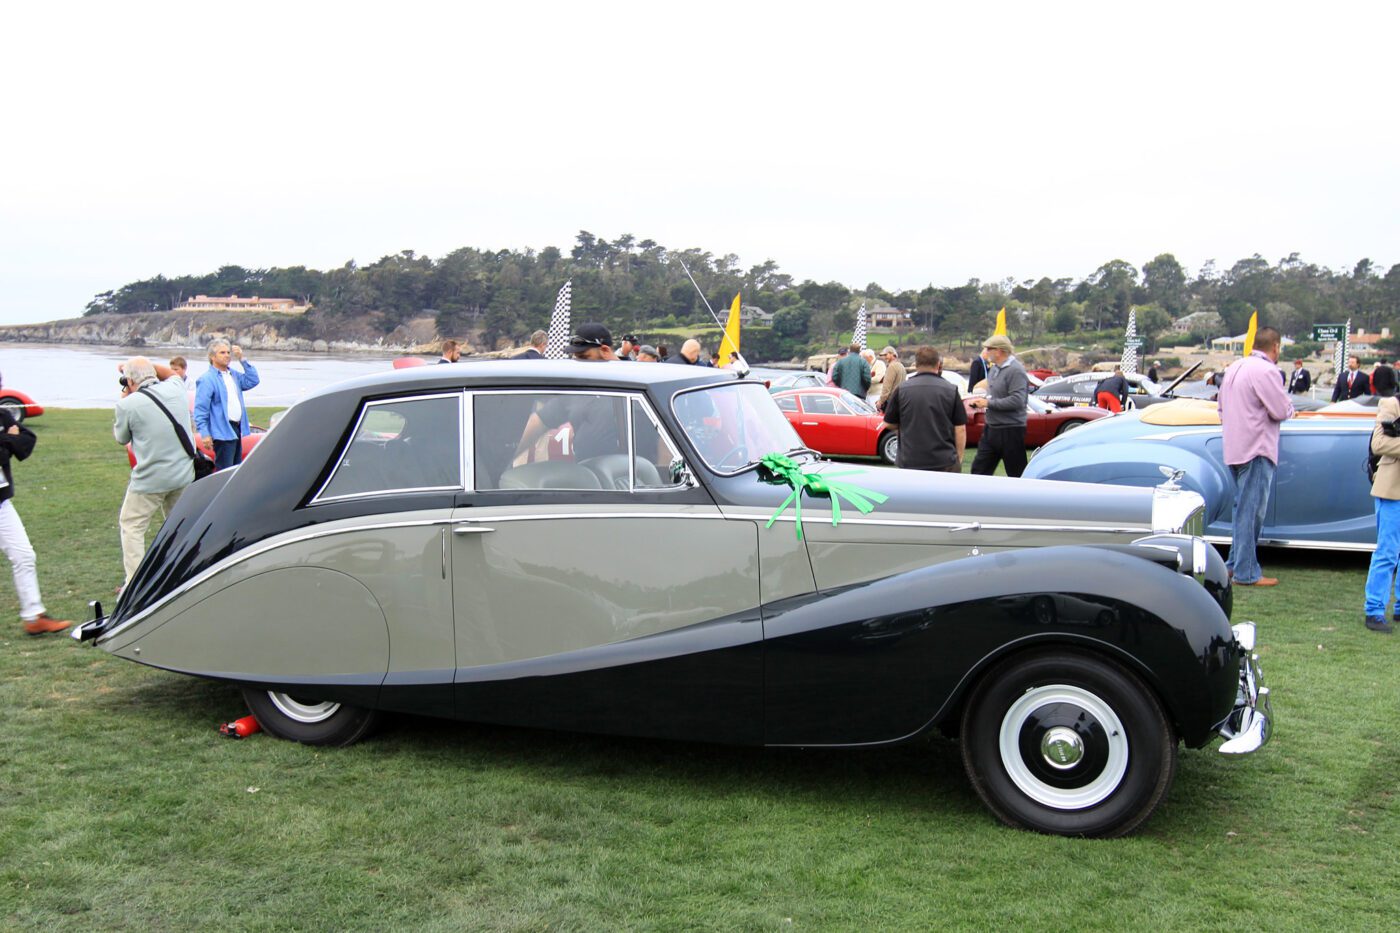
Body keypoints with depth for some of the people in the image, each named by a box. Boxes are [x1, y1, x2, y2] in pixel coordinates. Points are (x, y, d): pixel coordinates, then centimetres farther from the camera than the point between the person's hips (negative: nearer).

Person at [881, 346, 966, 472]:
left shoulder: (902, 389, -1)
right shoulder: (951, 390, -1)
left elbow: (890, 424, 7)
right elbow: (960, 429, 0)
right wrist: (959, 458, 9)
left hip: (909, 462, 0)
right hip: (946, 462, 0)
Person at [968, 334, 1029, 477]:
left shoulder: (1015, 370, -17)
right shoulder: (994, 368, 12)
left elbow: (1017, 401, -26)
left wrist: (988, 403, -19)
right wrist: (979, 401, 4)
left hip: (1010, 431, -9)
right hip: (991, 428, 9)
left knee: (1017, 475, 2)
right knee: (979, 469, 10)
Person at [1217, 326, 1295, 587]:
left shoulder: (1235, 367, 12)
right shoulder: (1266, 371, -16)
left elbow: (1222, 406, 21)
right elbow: (1282, 411, -16)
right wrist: (1289, 408, 5)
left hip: (1234, 447, 9)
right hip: (1256, 450, -9)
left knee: (1243, 509, 18)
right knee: (1251, 511, -5)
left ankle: (1235, 563, 24)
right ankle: (1246, 573, -2)